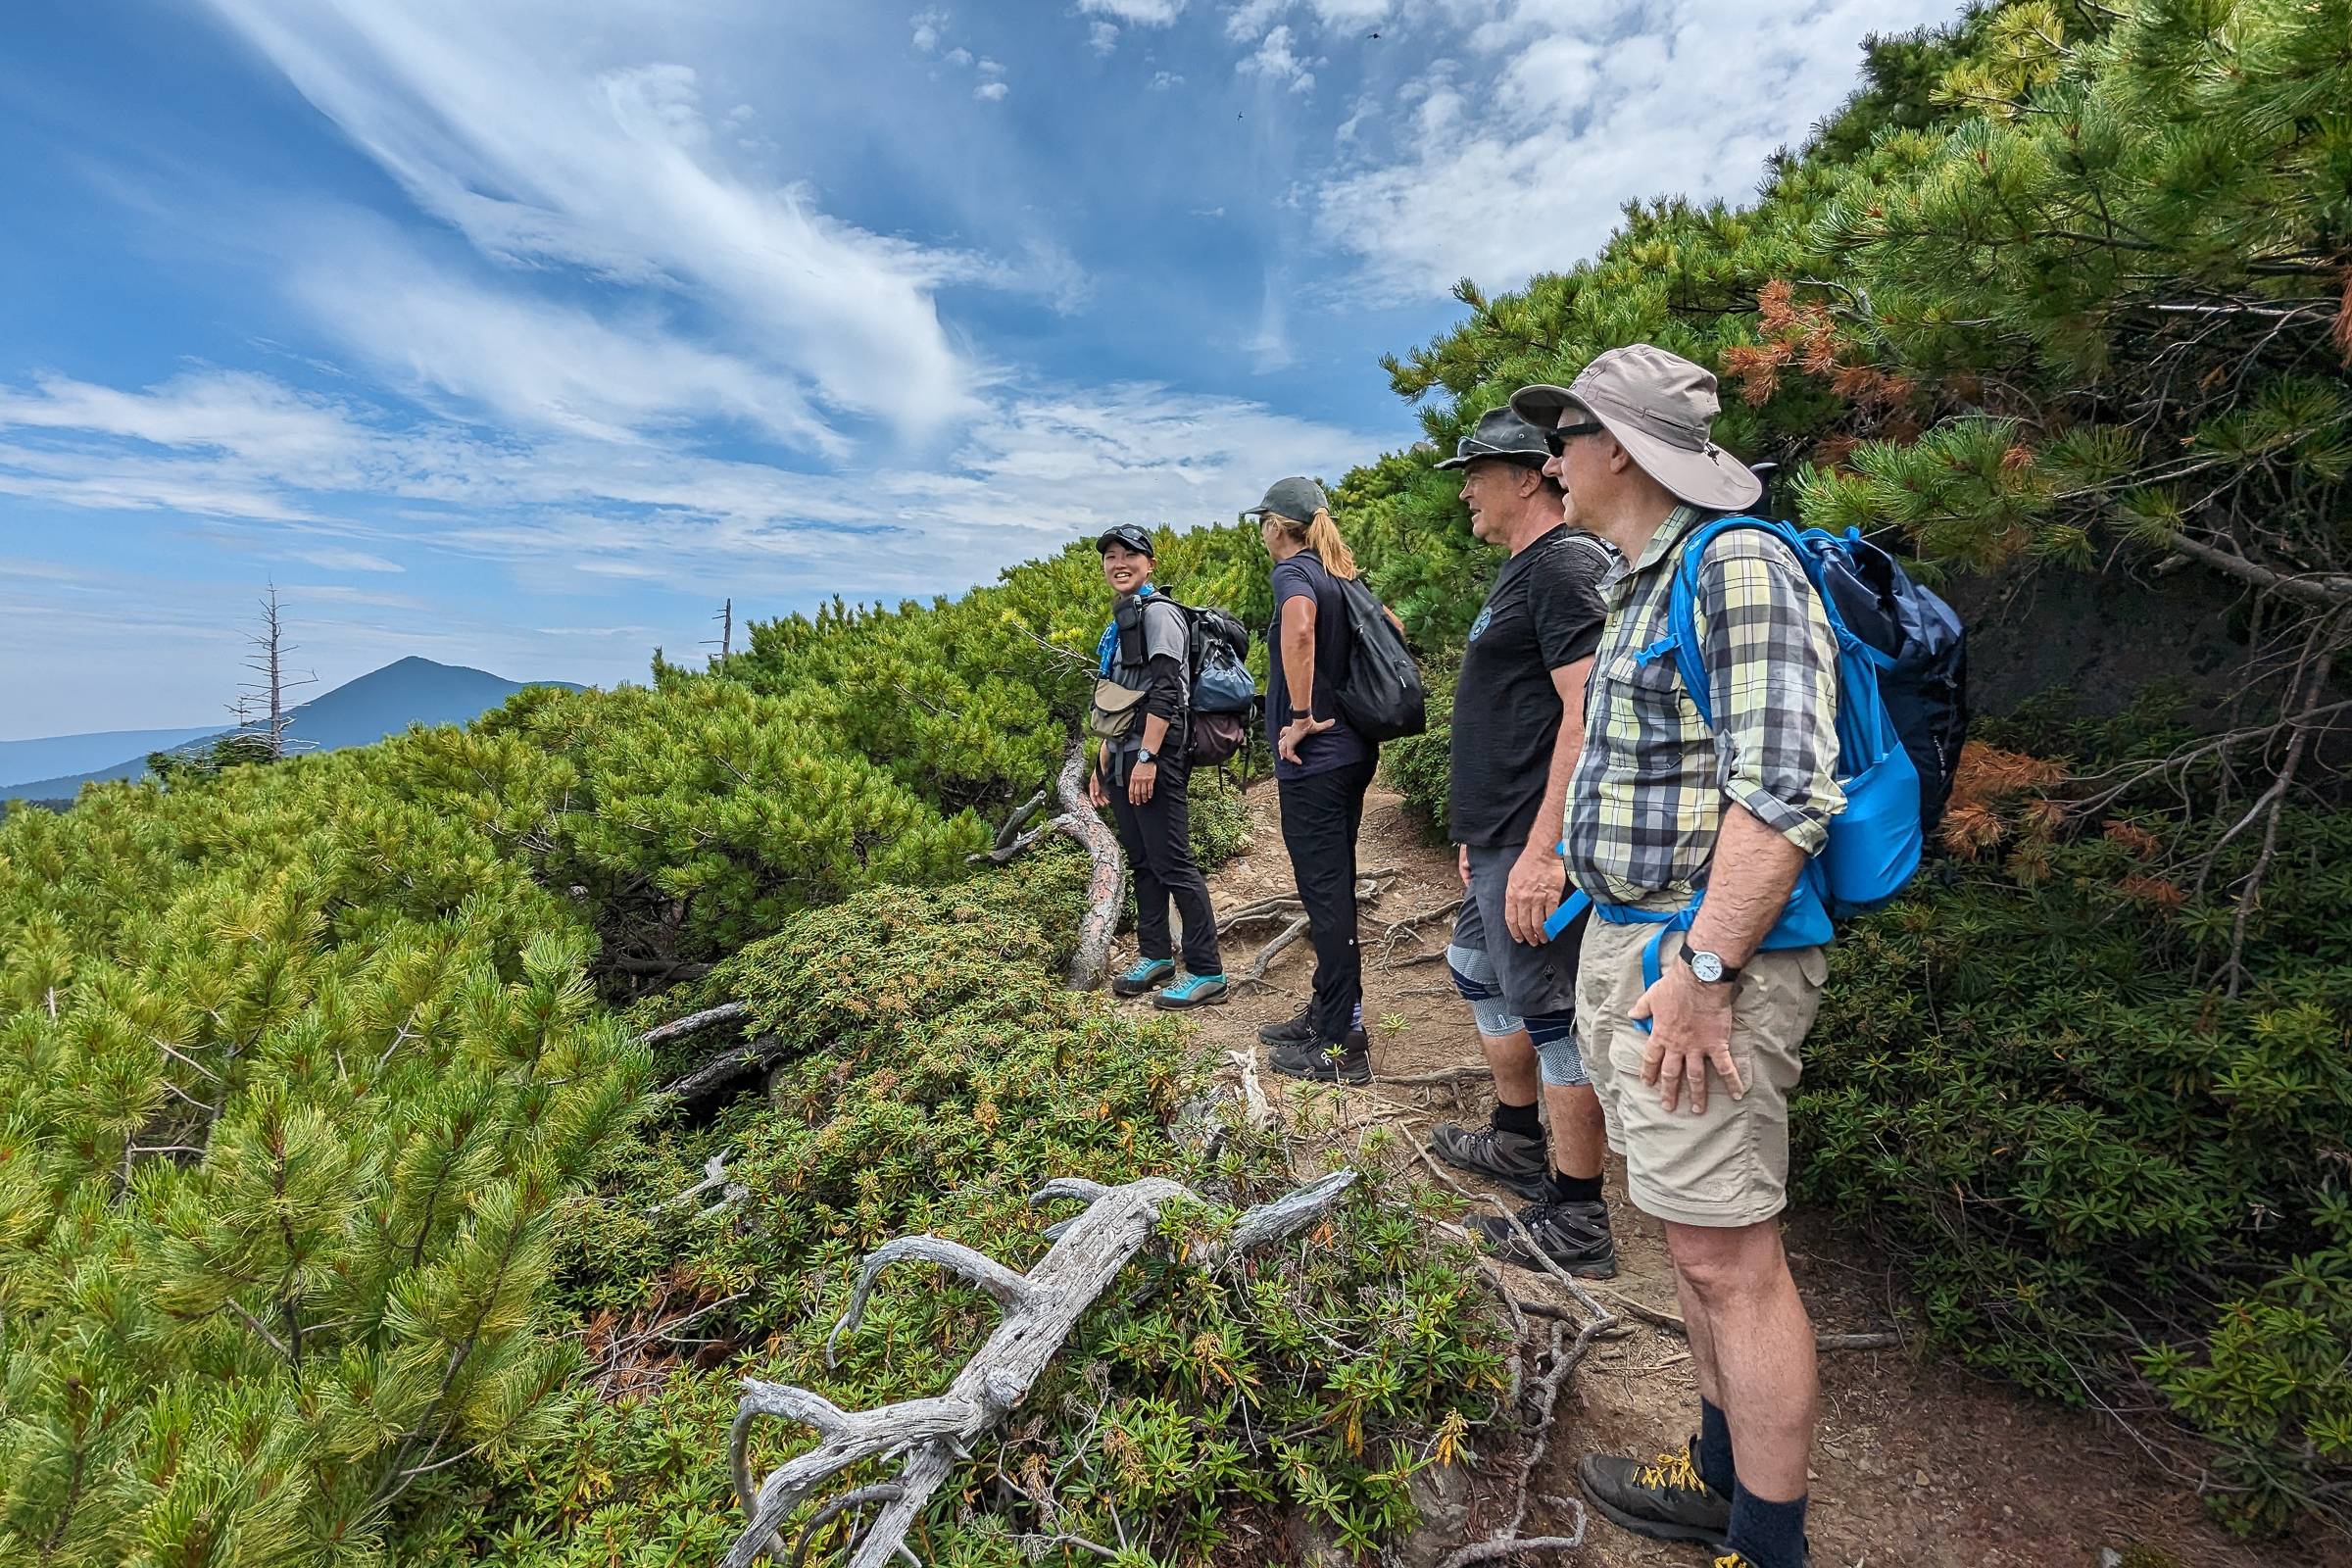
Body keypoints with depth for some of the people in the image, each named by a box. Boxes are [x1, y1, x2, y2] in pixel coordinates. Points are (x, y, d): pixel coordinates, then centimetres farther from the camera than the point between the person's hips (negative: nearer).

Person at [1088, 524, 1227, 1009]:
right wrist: (1102, 763, 22)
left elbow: (1165, 689, -17)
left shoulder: (1157, 611, -6)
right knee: (1141, 861, 13)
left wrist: (1147, 757, -23)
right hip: (1123, 758, 9)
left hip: (1154, 758, -9)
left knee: (1173, 863, -7)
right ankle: (1155, 955, 25)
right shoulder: (1120, 620, 21)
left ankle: (1206, 971, 0)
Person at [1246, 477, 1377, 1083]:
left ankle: (1341, 1047, 6)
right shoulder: (1342, 575, 14)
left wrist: (1300, 716, -24)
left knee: (1326, 893, -3)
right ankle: (1326, 1013, 30)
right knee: (1335, 886, 16)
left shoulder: (1294, 571, -11)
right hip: (1353, 750, 9)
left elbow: (1299, 631, -33)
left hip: (1313, 759, -9)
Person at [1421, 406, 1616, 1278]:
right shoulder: (1522, 571, 17)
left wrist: (1543, 849, -28)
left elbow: (1587, 713, -24)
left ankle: (1578, 1225, 15)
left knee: (1552, 1015, -1)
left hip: (1533, 847, -11)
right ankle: (1518, 1145, 40)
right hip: (1498, 839, 11)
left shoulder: (1565, 563, -14)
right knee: (1477, 974, 22)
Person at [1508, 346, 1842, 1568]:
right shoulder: (1639, 585, 17)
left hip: (1701, 957, -10)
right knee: (1698, 1236, 19)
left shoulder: (1738, 567, -13)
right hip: (1629, 941, 10)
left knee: (1728, 1256, 1)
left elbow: (1787, 790, -22)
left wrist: (1702, 971, -23)